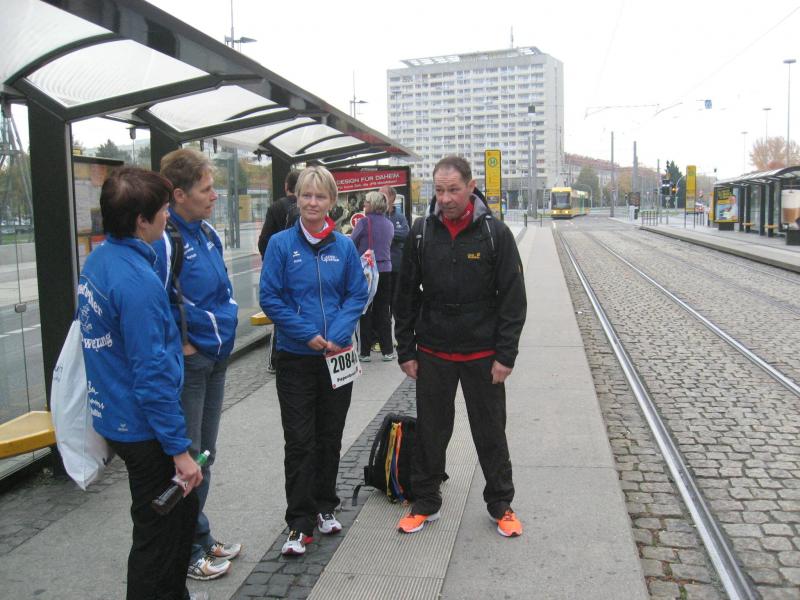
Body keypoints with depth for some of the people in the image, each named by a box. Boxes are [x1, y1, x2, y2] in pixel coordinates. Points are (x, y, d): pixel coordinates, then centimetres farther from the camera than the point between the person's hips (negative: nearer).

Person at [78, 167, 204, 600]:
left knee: (181, 513, 24)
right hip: (144, 429, -10)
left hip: (115, 416, 10)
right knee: (160, 532, 6)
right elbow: (152, 375, -26)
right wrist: (179, 449, -20)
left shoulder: (96, 260, 5)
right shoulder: (136, 280, -25)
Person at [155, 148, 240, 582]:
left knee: (204, 454, 19)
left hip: (215, 359, 9)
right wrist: (182, 343, -16)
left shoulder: (207, 232, 9)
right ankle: (189, 552, 21)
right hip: (185, 363, -9)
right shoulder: (163, 240, -20)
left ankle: (201, 540, 36)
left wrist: (224, 324, 11)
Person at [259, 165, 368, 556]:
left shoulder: (344, 246, 1)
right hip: (296, 358, -3)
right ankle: (300, 523, 12)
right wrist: (308, 334, -15)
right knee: (299, 441, 1)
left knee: (330, 436, 14)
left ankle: (325, 507, 32)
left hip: (337, 356, 3)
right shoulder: (281, 244, -6)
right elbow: (270, 298, -8)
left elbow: (358, 295, 1)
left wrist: (338, 333, -14)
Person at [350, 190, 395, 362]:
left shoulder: (364, 222, -11)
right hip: (385, 270, 5)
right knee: (383, 311, 11)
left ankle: (365, 352, 7)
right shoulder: (389, 224, 5)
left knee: (364, 312, 4)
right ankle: (387, 351, 14)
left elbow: (351, 244, -5)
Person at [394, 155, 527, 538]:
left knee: (491, 433, 11)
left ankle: (501, 505, 28)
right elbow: (406, 296, 3)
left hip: (482, 354, -2)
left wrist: (506, 355, -11)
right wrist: (406, 351, 1)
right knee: (430, 431, 12)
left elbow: (513, 299, -6)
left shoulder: (495, 233, -8)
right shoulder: (421, 233, -2)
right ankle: (426, 502, 30)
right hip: (432, 353, 2)